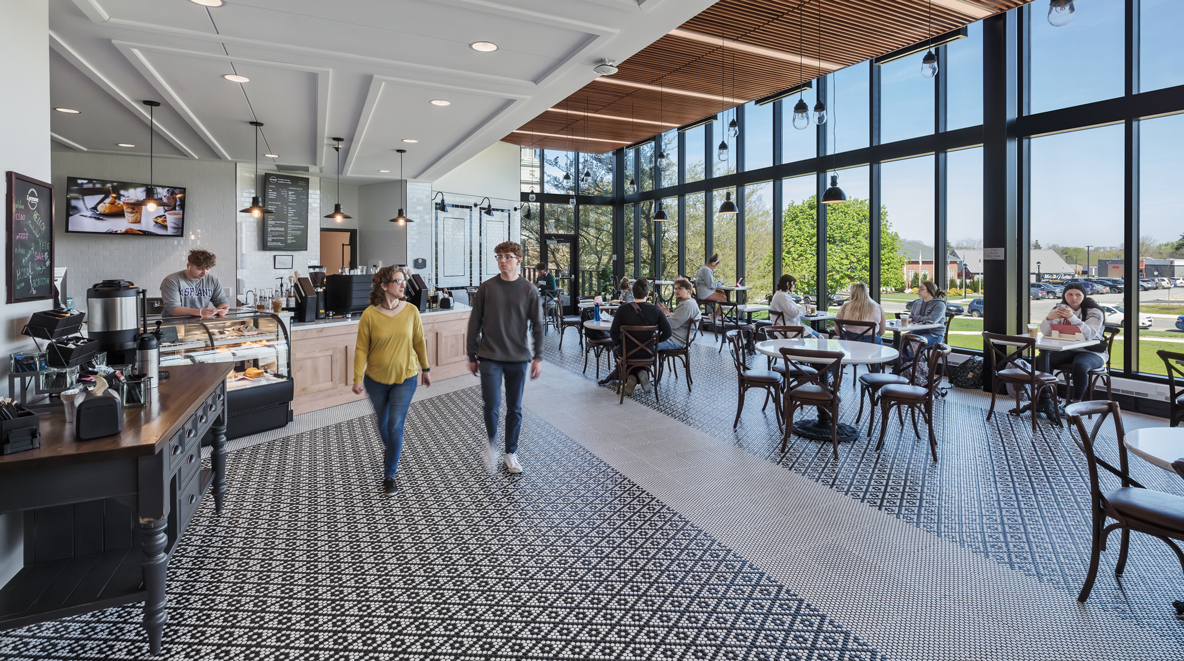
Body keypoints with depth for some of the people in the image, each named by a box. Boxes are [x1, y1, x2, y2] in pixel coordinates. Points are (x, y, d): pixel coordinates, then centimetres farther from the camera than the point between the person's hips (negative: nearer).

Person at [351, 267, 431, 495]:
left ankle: (390, 475, 10)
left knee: (395, 426, -5)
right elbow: (361, 348, -7)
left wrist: (425, 369, 10)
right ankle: (392, 450, 51)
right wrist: (358, 378, -10)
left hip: (404, 378, 0)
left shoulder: (411, 311, -8)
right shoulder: (369, 315, -12)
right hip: (376, 379, 1)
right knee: (383, 424, 19)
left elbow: (419, 342, 3)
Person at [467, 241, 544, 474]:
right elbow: (474, 323, 4)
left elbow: (537, 325, 3)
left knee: (515, 409, 9)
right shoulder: (486, 288, -1)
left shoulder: (529, 290, 0)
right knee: (492, 405, -9)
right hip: (490, 358, -1)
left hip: (518, 358, 1)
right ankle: (491, 442, 20)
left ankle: (511, 453, 26)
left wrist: (538, 357, -2)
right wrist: (472, 356, 4)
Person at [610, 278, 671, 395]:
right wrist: (654, 342, 6)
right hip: (648, 352, 2)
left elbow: (614, 333, -14)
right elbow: (667, 332, -12)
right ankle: (641, 373, 14)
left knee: (617, 347, 34)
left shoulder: (622, 309, -16)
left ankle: (630, 377, 16)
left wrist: (618, 342, 7)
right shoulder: (655, 310, -13)